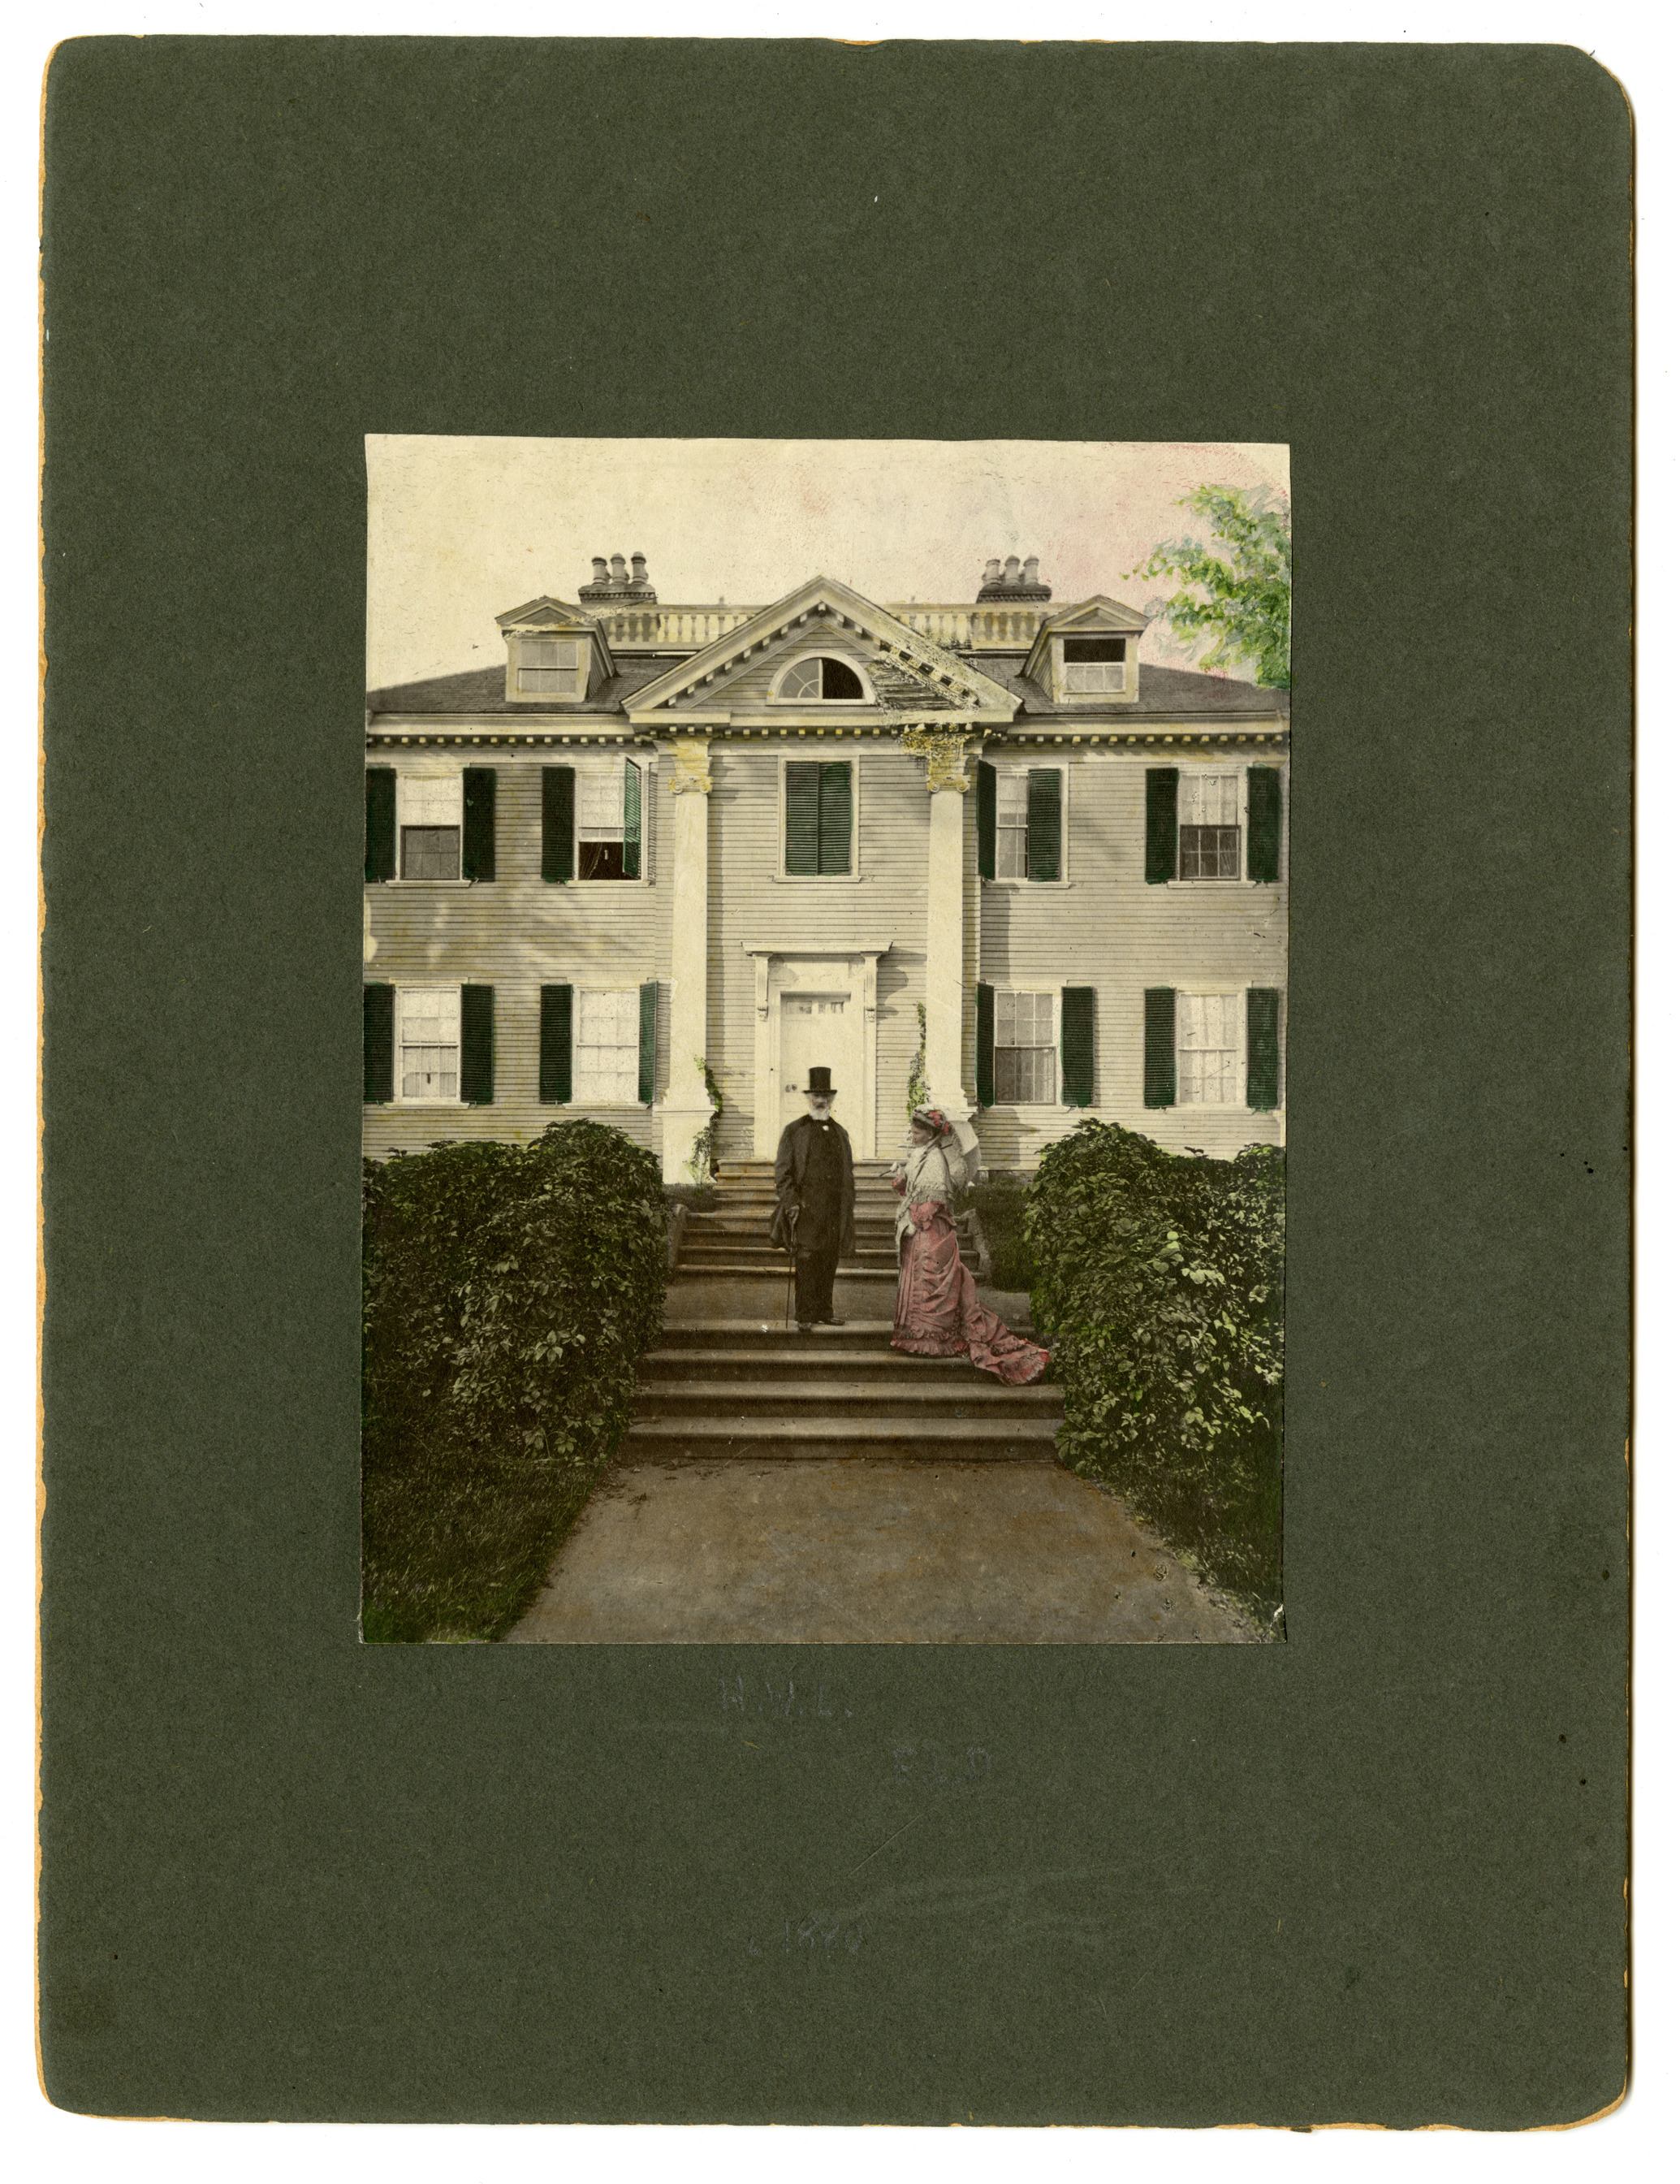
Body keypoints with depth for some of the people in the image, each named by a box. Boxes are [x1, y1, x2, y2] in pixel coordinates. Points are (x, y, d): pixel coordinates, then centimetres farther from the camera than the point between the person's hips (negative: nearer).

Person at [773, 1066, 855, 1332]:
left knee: (829, 1262, 7)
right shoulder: (795, 1131, 3)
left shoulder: (840, 1134, 17)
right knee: (806, 1261, -8)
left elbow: (847, 1174, 20)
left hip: (834, 1210, 4)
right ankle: (805, 1316, -4)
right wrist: (791, 1203, -11)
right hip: (807, 1208, -4)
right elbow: (783, 1171, -1)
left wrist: (847, 1207, 13)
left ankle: (824, 1312, 15)